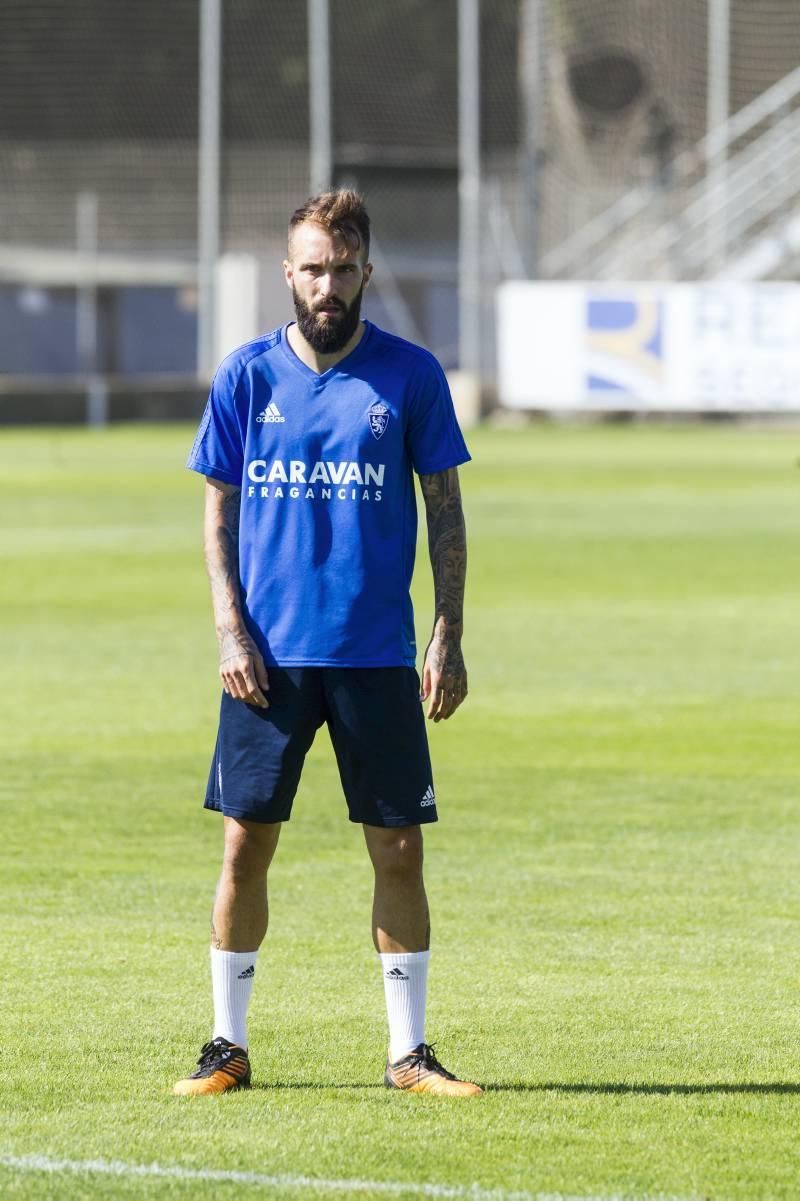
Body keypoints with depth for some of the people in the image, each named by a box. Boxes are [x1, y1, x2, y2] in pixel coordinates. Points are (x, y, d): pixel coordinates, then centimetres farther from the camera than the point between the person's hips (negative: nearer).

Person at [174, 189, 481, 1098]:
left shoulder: (410, 375, 1)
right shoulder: (247, 376, 3)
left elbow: (445, 512, 5)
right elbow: (219, 511, 8)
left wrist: (448, 639, -1)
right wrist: (229, 630, -3)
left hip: (378, 653, 0)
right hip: (269, 655, 0)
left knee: (398, 849, 1)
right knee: (246, 844, 1)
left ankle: (408, 1050, 9)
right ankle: (228, 1045, 12)